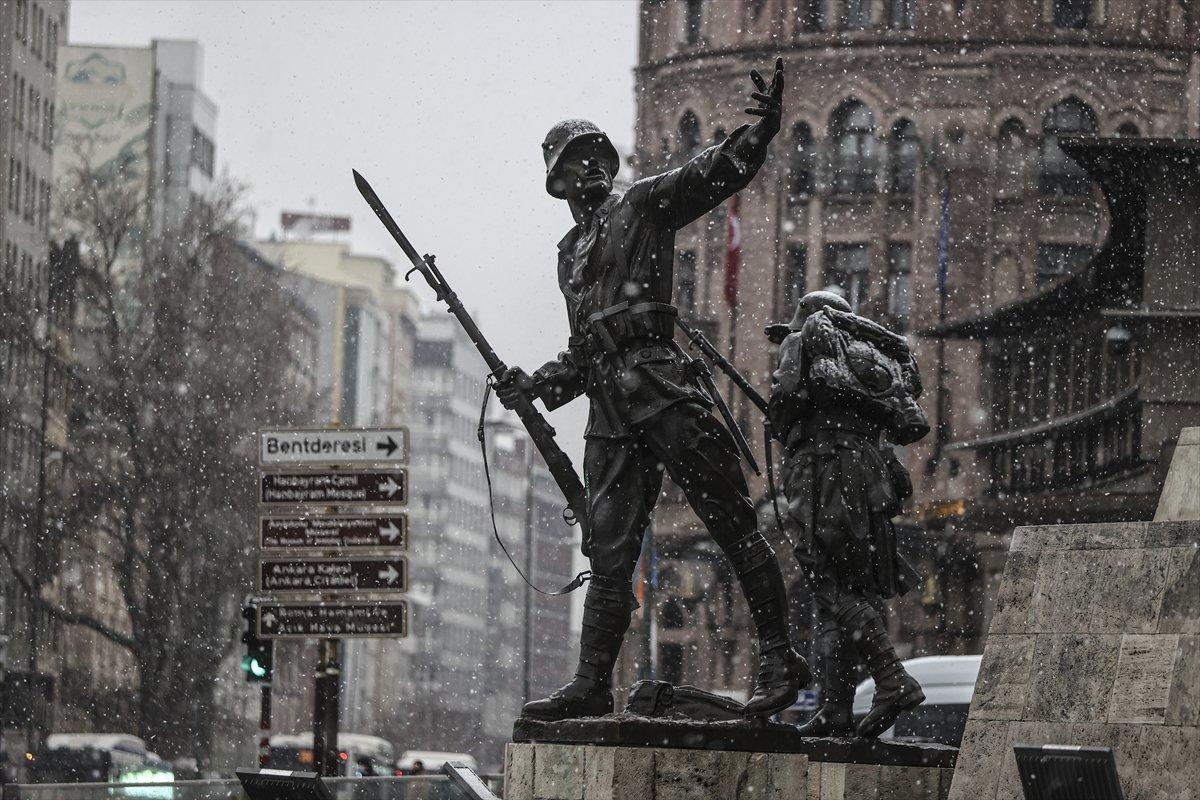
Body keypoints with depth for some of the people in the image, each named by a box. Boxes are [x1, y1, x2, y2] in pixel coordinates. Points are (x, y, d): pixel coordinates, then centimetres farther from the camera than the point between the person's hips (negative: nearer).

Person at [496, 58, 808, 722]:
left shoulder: (644, 205, 9)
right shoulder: (569, 251, 26)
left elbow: (719, 171, -5)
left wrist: (761, 130, -23)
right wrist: (535, 386, 13)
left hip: (662, 386, -6)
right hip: (608, 407, 6)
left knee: (733, 525, -5)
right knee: (609, 553, 3)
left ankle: (779, 659, -2)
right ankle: (592, 684, 1)